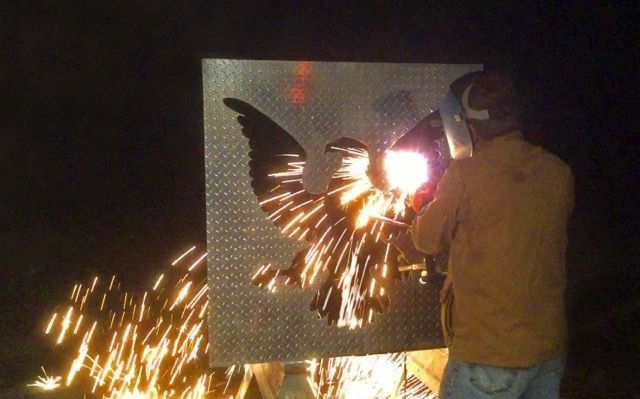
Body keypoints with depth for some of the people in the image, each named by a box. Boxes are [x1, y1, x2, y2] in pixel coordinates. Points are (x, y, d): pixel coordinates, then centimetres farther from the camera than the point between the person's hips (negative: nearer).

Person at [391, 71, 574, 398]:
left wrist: (426, 209, 20)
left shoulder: (466, 173, -16)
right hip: (550, 348, 6)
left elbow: (429, 240, -2)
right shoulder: (558, 172, -1)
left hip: (489, 353, -5)